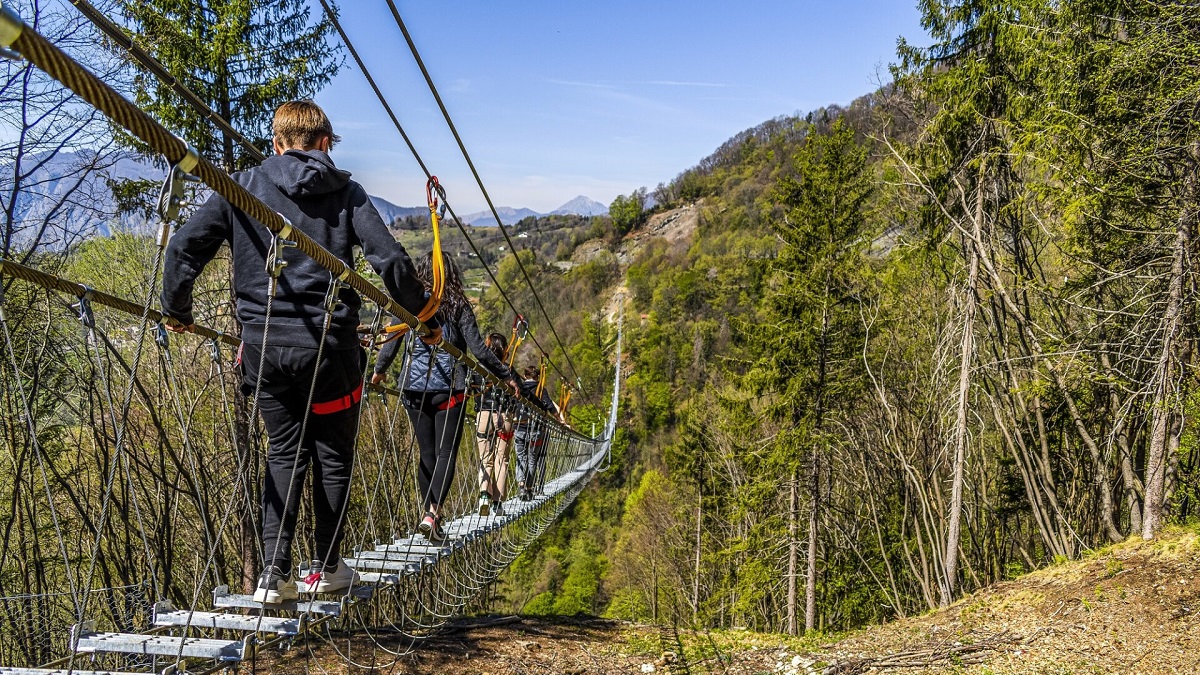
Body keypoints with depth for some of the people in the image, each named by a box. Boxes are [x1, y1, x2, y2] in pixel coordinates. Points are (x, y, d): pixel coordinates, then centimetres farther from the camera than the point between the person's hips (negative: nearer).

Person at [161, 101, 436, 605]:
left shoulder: (243, 186, 4)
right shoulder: (345, 192, 0)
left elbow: (184, 247, 0)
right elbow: (391, 261, -7)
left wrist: (176, 310, 16)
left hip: (263, 345, 2)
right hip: (328, 345, -2)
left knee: (284, 453, 15)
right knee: (334, 455, 14)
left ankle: (274, 575, 8)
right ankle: (326, 567, 23)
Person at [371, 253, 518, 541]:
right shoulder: (458, 305, -2)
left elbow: (391, 344, 7)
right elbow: (478, 349, -6)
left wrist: (379, 371, 26)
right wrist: (506, 376, 3)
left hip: (415, 388, 3)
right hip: (449, 388, -3)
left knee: (427, 453, 12)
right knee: (445, 453, -2)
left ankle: (429, 513, 13)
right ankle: (432, 514, -17)